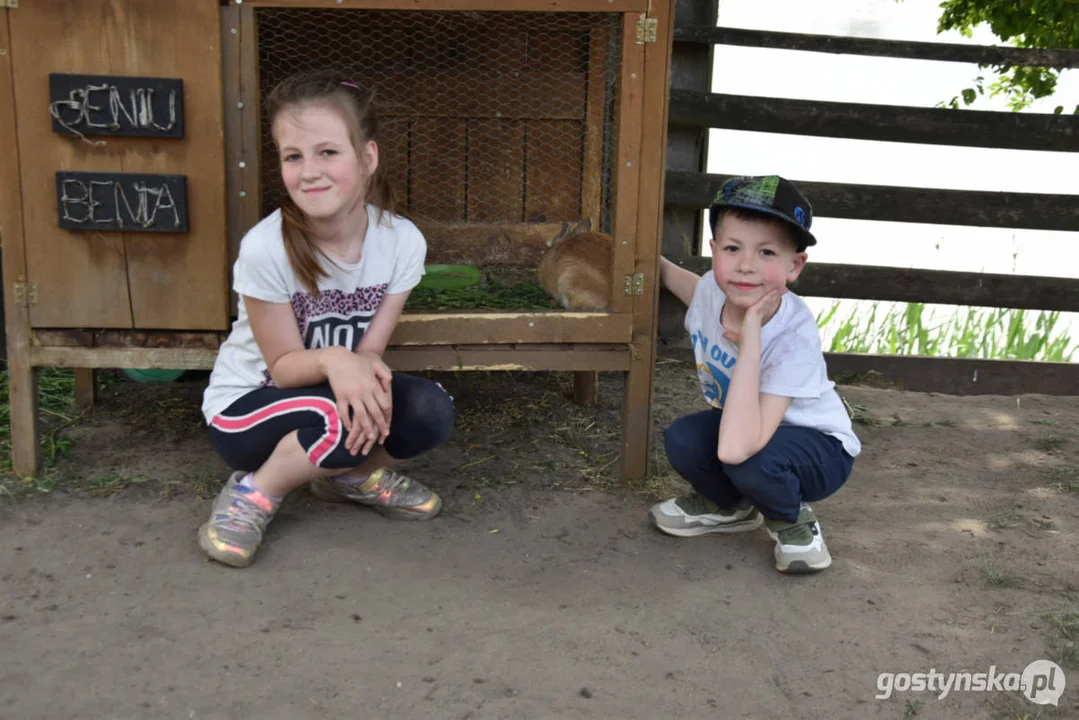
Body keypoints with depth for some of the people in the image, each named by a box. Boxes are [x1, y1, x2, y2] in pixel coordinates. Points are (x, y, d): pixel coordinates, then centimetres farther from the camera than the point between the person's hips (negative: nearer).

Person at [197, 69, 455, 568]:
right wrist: (332, 360, -39)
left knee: (431, 413, -24)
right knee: (342, 420, -35)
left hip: (338, 394, 4)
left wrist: (364, 371, -36)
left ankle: (351, 474, 8)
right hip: (244, 408, -4)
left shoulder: (402, 241, -16)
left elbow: (369, 350, -11)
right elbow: (284, 363, -17)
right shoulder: (265, 248, -26)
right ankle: (255, 491, -4)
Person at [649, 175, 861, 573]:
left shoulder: (795, 337, -37)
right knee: (681, 439, -24)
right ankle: (731, 506, 10)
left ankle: (792, 520, 0)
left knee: (747, 459, -36)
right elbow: (675, 275, 12)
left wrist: (750, 338, -48)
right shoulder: (712, 291, -19)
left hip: (818, 446, -5)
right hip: (744, 422, 6)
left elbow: (735, 448, -50)